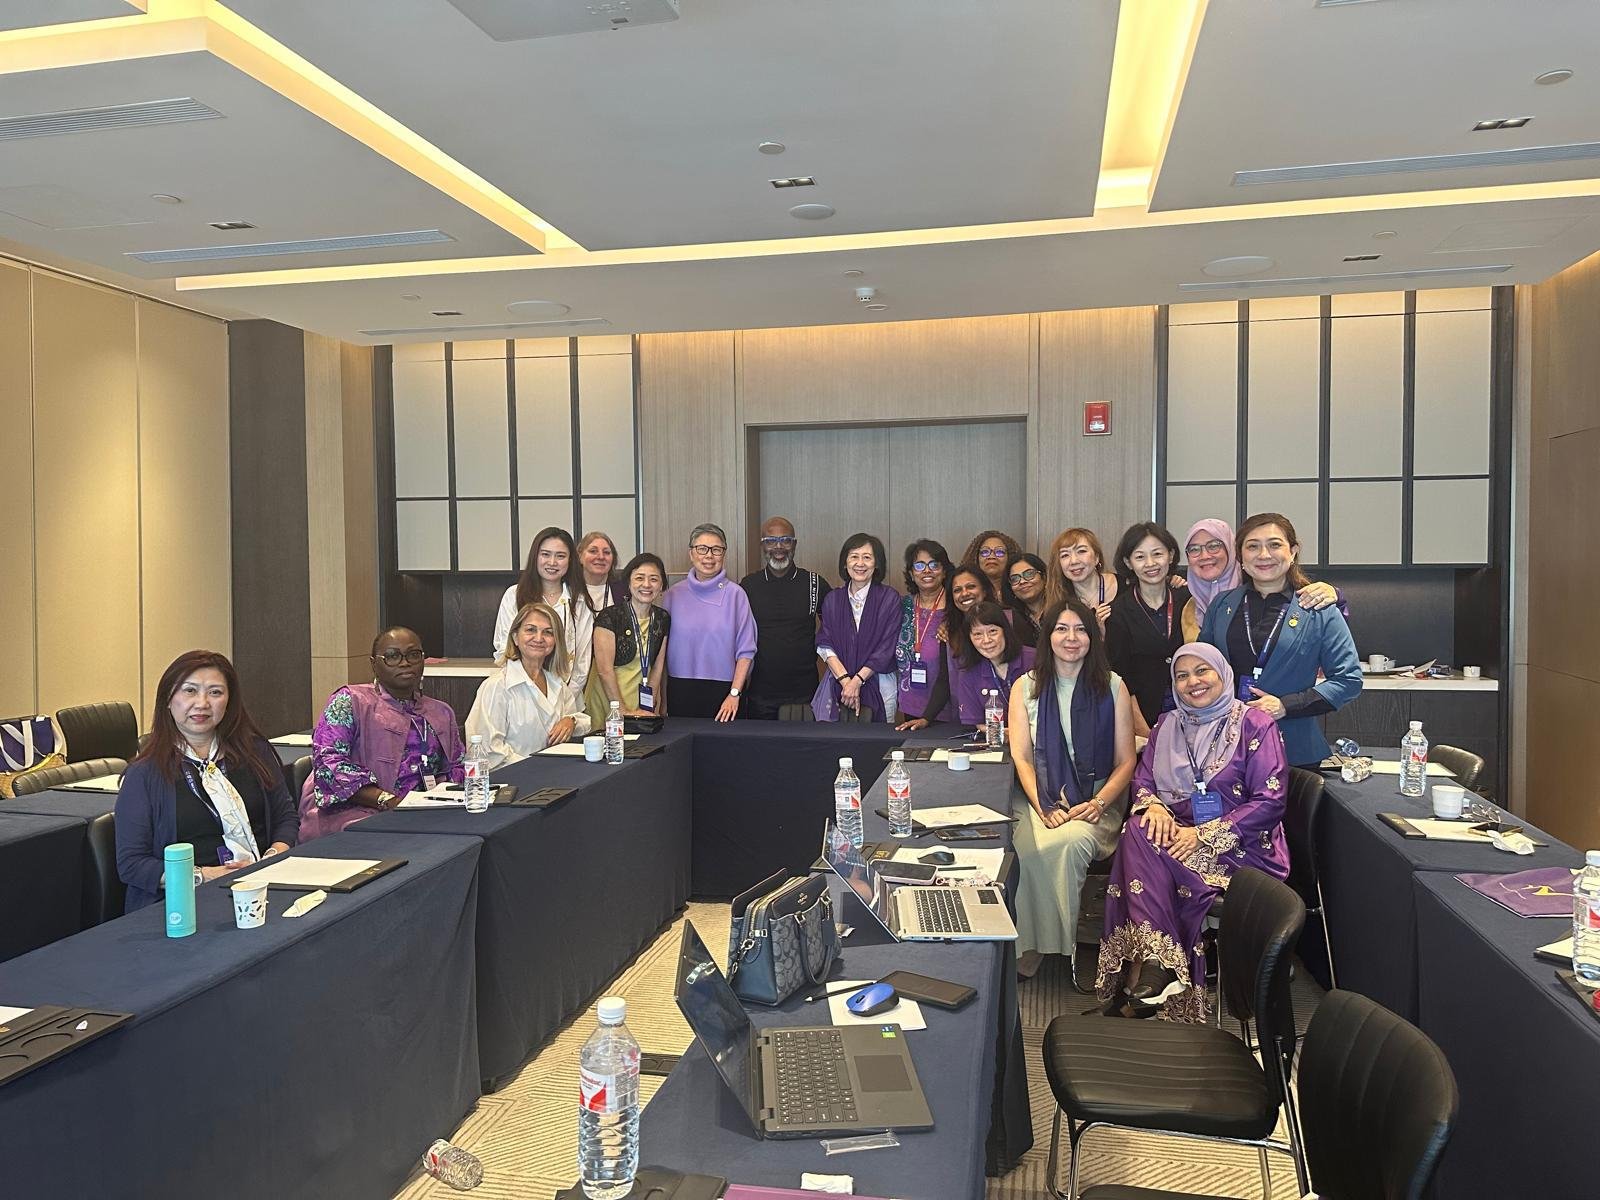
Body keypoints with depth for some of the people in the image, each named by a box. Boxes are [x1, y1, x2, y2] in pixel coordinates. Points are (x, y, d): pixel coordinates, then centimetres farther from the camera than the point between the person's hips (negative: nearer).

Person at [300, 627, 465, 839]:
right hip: (355, 812, -6)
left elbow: (456, 768, 20)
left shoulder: (441, 713, 21)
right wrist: (385, 800, -20)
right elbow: (328, 762, -9)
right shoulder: (350, 701, 3)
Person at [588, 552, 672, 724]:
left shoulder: (663, 619, 5)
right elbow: (605, 670, -14)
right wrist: (624, 712, -16)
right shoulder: (609, 617, -11)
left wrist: (649, 709, -7)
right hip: (609, 699, -4)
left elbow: (658, 668, 4)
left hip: (644, 701, 4)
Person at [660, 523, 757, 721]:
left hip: (724, 691, -2)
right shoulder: (673, 595, 5)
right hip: (681, 691, 2)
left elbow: (746, 650, -2)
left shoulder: (735, 594, -1)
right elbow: (662, 647, 9)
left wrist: (734, 694, -9)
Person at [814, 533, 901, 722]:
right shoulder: (833, 599, 8)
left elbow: (886, 649, -6)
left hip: (878, 684, -2)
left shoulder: (889, 598, -1)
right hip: (837, 684, 2)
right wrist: (845, 680, -13)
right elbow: (824, 645, 0)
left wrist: (857, 680, -13)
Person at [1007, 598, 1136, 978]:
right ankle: (1030, 943, -16)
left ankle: (1063, 942, -15)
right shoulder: (1026, 687, 9)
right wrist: (1043, 808, -14)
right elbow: (1021, 758, 2)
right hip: (1041, 799, 1)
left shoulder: (1112, 687, 7)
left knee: (1072, 841, -33)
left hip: (1097, 801, -1)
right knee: (1031, 846, -32)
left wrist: (1099, 803, -13)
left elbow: (1126, 761, 4)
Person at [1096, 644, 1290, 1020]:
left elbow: (1270, 800, -10)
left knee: (1141, 847, -30)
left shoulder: (1254, 724, -3)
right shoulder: (1167, 725, 14)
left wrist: (1205, 834, -18)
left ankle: (1145, 971, -22)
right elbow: (1142, 778, 13)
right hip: (1178, 834, 5)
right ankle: (1156, 966, -28)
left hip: (1241, 847, -5)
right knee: (1138, 832, -29)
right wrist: (1153, 806, -13)